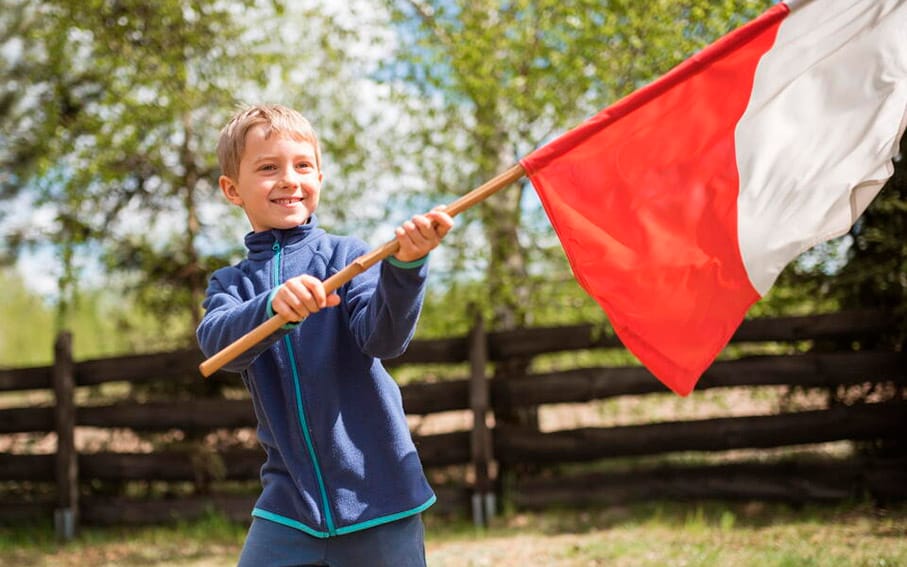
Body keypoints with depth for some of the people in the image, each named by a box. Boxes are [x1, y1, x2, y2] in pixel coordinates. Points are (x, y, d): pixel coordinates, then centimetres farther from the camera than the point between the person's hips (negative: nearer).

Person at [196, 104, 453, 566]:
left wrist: (404, 266, -37)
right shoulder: (230, 283, 7)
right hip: (288, 506, 2)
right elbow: (217, 341, -15)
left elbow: (383, 339, -17)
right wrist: (274, 306, -36)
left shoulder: (347, 256, 0)